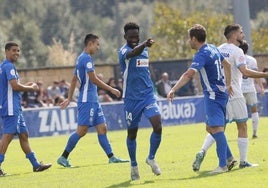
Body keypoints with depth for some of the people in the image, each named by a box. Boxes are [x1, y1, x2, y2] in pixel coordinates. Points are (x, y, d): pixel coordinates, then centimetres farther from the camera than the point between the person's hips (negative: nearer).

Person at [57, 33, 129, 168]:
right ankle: (63, 157, -7)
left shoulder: (81, 58, 18)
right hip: (87, 100, -10)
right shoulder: (86, 58, -13)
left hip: (93, 101, 10)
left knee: (102, 128, 7)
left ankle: (111, 157, 6)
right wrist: (111, 90, -11)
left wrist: (69, 99, 22)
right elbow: (94, 80, -17)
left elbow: (74, 80, 21)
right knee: (82, 130, -11)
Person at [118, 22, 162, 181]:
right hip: (132, 98, -4)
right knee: (132, 133, 6)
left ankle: (151, 158, 5)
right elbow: (133, 53, -38)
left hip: (148, 94, 4)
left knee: (158, 126, -15)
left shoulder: (144, 49, 11)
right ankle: (134, 166, 24)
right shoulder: (124, 51, -12)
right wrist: (144, 45, -57)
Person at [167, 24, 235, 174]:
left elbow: (189, 74, -32)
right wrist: (228, 84, 38)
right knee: (210, 127, 16)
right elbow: (227, 65, 28)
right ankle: (229, 158, 17)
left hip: (213, 95, -10)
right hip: (221, 92, 10)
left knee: (216, 128, -13)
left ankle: (223, 165, -18)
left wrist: (174, 90, -37)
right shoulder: (213, 49, 12)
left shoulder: (202, 55, -17)